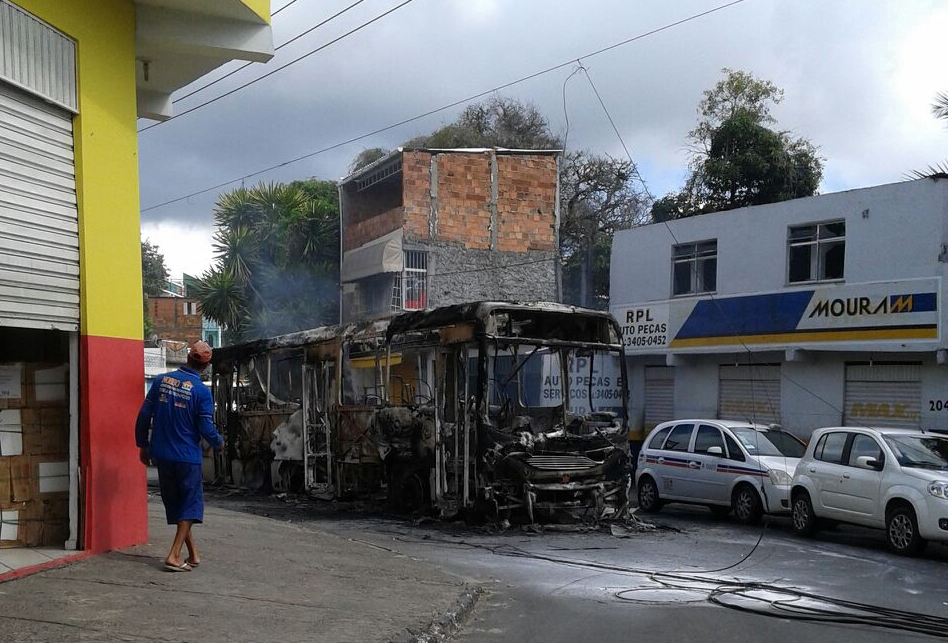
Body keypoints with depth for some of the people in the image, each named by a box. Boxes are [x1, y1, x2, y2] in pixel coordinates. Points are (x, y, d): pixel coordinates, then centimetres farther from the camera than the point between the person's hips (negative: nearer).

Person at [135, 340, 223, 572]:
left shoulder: (161, 380, 1)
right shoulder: (202, 391, -13)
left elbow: (144, 415, 2)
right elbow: (207, 429, -13)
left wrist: (143, 445, 14)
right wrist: (219, 442, 8)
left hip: (162, 455, 5)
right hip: (187, 457, -5)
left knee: (175, 505, 16)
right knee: (190, 506, 6)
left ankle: (193, 554, 24)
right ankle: (174, 556, -3)